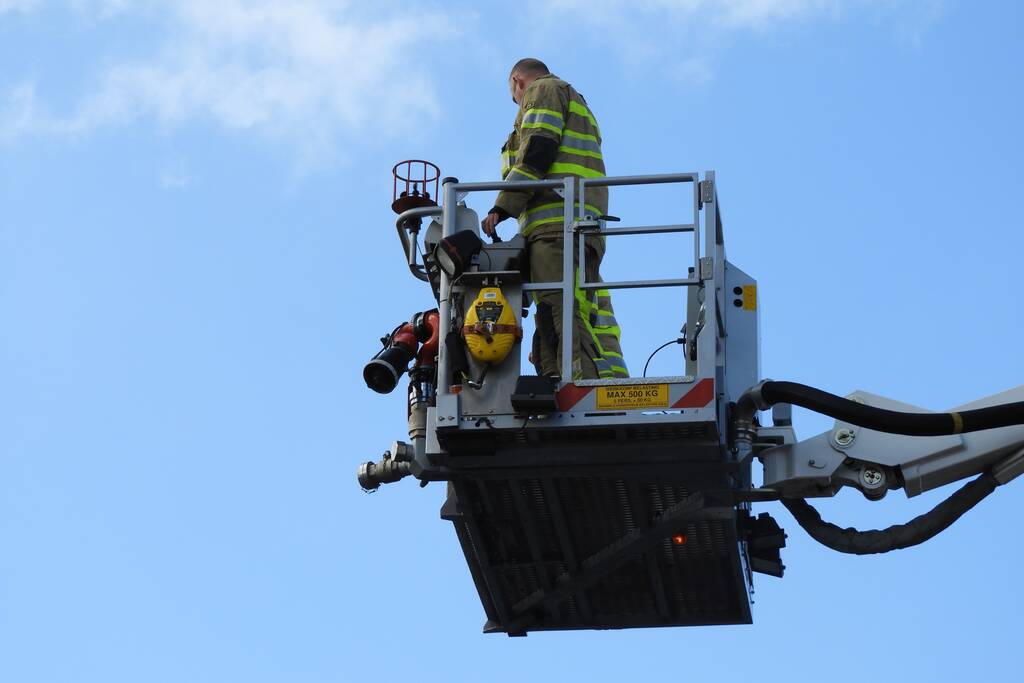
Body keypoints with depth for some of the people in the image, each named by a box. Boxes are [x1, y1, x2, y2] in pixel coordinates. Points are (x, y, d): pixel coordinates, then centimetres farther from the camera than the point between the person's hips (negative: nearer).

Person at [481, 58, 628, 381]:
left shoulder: (543, 90, 10)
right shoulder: (576, 103, 38)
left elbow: (538, 151, -7)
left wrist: (503, 206, -11)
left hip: (556, 219, -9)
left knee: (562, 310, -22)